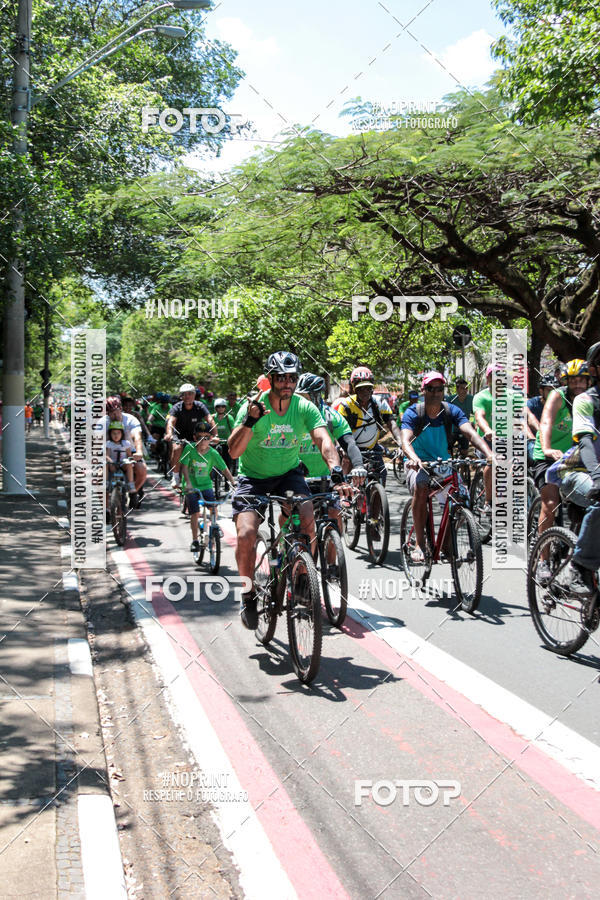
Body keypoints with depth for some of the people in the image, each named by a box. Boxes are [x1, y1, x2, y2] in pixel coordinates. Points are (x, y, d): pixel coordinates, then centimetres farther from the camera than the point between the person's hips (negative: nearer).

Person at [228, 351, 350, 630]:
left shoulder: (305, 408, -11)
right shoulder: (253, 407, -17)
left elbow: (324, 441, -25)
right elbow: (234, 451, -25)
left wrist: (337, 474, -42)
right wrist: (250, 421, -41)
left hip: (288, 474, 2)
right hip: (253, 477, -1)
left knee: (307, 522, -24)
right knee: (246, 535, -21)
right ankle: (249, 596, 2)